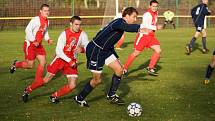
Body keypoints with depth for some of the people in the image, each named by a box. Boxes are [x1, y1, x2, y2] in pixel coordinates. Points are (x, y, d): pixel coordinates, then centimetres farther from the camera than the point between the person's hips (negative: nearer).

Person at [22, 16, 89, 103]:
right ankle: (28, 90, 26)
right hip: (60, 59, -3)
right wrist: (69, 61, -24)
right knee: (46, 80, 4)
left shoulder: (82, 34, -9)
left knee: (72, 86, -10)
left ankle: (54, 96, 13)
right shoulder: (64, 34, -16)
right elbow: (58, 51, -17)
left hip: (72, 62, 3)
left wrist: (82, 49, -30)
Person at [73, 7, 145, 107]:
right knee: (97, 80, 0)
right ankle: (79, 98, 20)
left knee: (119, 69, 1)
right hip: (95, 51, -9)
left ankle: (111, 95, 17)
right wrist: (140, 28, -63)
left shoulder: (120, 23, 8)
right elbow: (127, 27, -48)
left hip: (105, 50, 9)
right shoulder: (119, 22, -21)